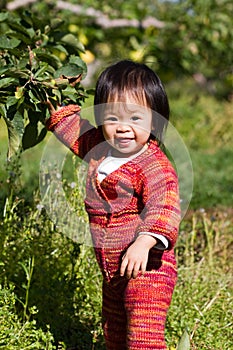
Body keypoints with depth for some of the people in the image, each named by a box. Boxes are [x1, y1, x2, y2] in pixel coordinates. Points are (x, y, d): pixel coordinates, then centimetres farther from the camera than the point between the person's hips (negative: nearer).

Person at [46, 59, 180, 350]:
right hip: (113, 270, 9)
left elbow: (164, 207, -36)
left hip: (146, 268, -9)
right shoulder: (98, 147, 2)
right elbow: (73, 127, 21)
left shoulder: (155, 166, -23)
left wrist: (144, 242, -51)